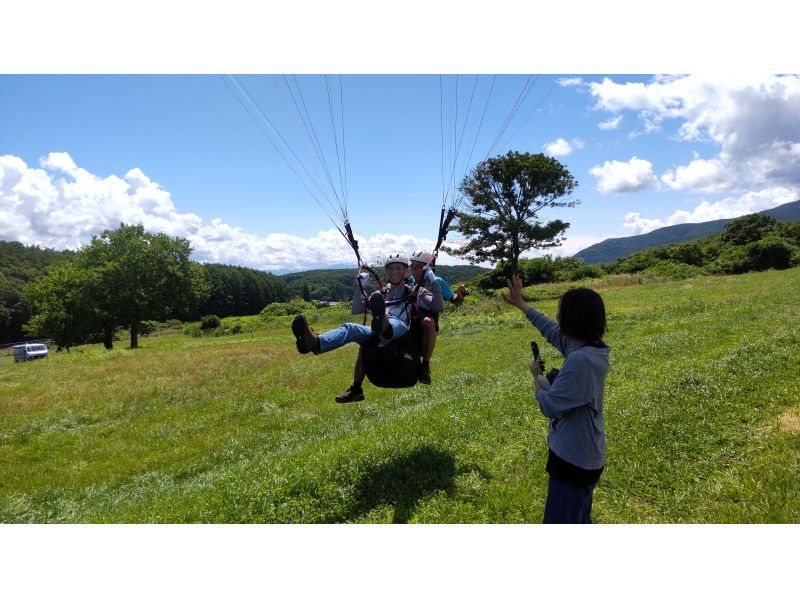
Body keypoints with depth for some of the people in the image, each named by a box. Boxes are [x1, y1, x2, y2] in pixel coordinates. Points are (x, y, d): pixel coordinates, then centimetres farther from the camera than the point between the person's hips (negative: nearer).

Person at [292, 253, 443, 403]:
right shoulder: (381, 294, 28)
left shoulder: (415, 292, 17)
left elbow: (438, 307, 2)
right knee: (350, 328, -23)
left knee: (393, 322, -39)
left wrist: (433, 281, -6)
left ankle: (382, 324, -77)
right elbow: (356, 310, 20)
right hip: (378, 335, 4)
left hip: (401, 331, -4)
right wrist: (359, 287, 11)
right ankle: (315, 342, -51)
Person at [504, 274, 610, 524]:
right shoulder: (590, 347, -2)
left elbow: (549, 406, -25)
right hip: (584, 455, 10)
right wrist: (521, 304, 22)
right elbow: (551, 330, 14)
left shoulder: (580, 360, -32)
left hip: (572, 458, -10)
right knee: (578, 519, 27)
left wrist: (537, 377, -6)